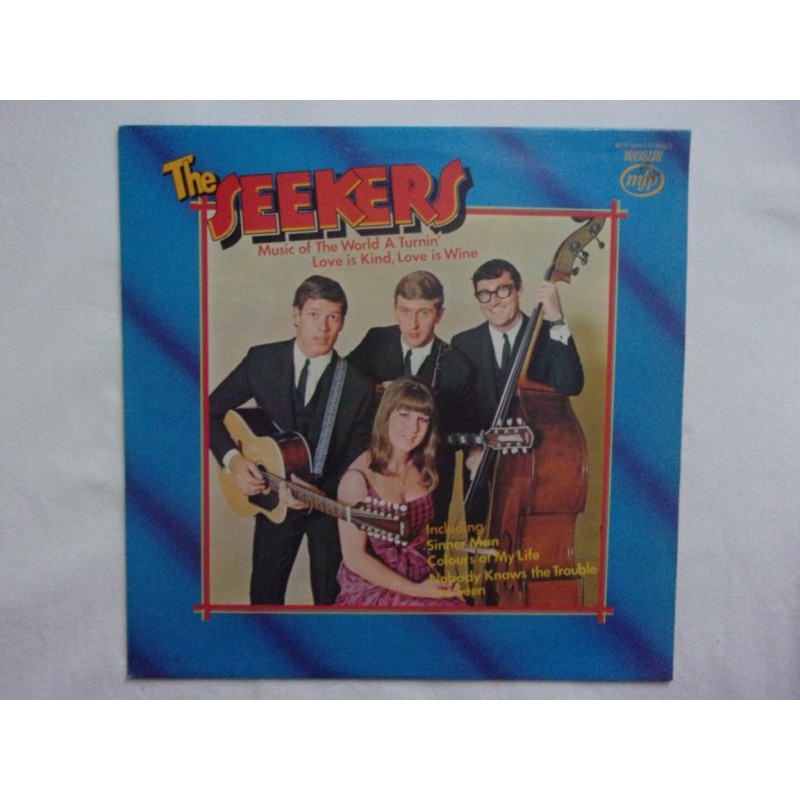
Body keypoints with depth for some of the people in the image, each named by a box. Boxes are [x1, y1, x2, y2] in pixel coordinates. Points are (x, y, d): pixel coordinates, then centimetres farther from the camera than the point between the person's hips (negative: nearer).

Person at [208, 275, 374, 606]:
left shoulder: (358, 385, -17)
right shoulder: (261, 360, -10)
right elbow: (212, 410, -1)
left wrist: (318, 493, -26)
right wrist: (232, 458, -15)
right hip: (273, 498, 2)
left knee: (330, 595, 17)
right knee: (264, 591, 19)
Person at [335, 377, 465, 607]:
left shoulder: (423, 469, 2)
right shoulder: (358, 478, -16)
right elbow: (354, 558, -13)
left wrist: (438, 579, 0)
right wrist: (416, 590, -14)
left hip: (423, 581, 6)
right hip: (371, 590, -5)